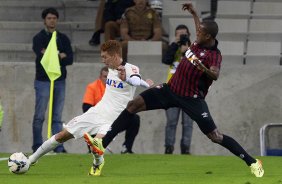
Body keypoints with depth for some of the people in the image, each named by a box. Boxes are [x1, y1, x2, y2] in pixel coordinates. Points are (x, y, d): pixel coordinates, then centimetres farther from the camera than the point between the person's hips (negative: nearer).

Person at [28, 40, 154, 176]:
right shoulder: (111, 68, 6)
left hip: (112, 119, -7)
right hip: (96, 112, 7)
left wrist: (125, 78, -64)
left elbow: (136, 81, -42)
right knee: (63, 135, 5)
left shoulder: (130, 69, -17)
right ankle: (33, 159, 22)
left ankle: (98, 164, 4)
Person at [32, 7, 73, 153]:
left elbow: (70, 59, 2)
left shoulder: (63, 38, 13)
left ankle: (58, 146, 3)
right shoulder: (39, 38, 0)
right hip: (43, 80, -4)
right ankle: (37, 145, 2)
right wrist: (60, 56, -17)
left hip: (60, 81, 4)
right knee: (39, 116, -3)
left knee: (57, 117, 3)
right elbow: (41, 55, -17)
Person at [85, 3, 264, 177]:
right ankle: (102, 144, -9)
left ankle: (252, 162, 3)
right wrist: (194, 13, 37)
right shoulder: (199, 42, 3)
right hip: (171, 89, 7)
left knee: (215, 136, -10)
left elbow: (215, 75, -39)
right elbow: (202, 31, 30)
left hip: (192, 99, -7)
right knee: (134, 105, -7)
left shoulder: (215, 55, -18)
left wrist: (203, 69, -58)